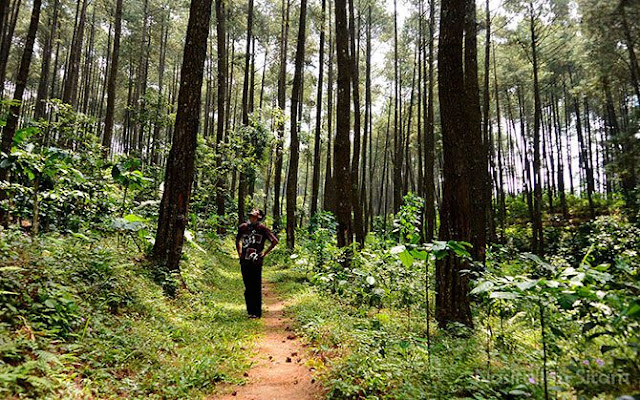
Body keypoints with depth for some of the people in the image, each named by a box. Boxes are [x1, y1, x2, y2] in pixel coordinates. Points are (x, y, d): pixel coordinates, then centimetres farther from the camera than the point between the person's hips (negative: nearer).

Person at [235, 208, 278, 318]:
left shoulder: (263, 229, -4)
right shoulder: (243, 227, 9)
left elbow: (275, 241, -1)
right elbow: (238, 240, 28)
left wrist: (265, 253, -3)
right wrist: (239, 252, 16)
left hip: (256, 262, -4)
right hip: (244, 262, 4)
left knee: (256, 288, 0)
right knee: (248, 287, 11)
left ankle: (257, 312, 10)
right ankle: (250, 311, 22)